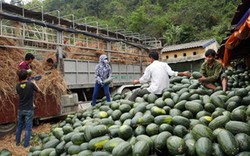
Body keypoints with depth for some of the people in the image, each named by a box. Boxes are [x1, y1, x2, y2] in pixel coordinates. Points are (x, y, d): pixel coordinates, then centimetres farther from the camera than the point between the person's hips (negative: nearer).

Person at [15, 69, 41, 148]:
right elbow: (38, 90, 0)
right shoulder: (31, 84, -17)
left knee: (19, 126, 20)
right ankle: (26, 144, 11)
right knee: (28, 127, 6)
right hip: (29, 110, -4)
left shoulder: (18, 85, -6)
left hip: (20, 109, 4)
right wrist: (34, 83, 15)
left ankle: (17, 142, 31)